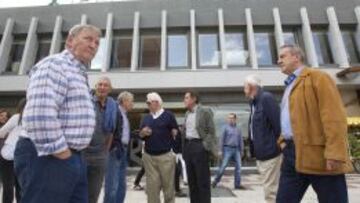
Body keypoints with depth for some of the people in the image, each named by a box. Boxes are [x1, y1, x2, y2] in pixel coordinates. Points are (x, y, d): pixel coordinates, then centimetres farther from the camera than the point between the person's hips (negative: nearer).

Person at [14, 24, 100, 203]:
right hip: (49, 159, -10)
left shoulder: (80, 74, 19)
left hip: (74, 157, 10)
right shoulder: (54, 64, -10)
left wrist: (71, 154, 20)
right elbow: (38, 116, -25)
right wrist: (60, 153, -18)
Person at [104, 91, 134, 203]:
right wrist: (116, 147, -17)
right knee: (112, 186, -6)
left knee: (122, 186, 13)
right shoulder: (115, 111, -9)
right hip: (114, 151, -9)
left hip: (123, 152, 9)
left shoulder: (125, 115, 18)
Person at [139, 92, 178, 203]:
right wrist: (143, 132, -5)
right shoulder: (146, 118, 13)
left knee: (168, 185, 7)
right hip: (149, 157, 4)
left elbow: (176, 133, 3)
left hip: (166, 156, -3)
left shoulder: (168, 115, 0)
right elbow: (140, 135, 14)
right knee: (152, 186, 9)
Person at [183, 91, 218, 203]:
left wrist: (212, 149, -13)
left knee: (203, 179, 1)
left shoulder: (205, 111, -5)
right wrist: (184, 147, 14)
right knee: (191, 179, 13)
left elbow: (211, 131, -7)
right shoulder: (187, 114, 15)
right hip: (188, 146, 7)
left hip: (199, 145, -7)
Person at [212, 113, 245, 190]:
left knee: (238, 167, 3)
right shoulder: (226, 128, 0)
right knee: (223, 166, -3)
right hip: (228, 149, -4)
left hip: (236, 150, 4)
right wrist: (221, 150, -4)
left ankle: (237, 184, 14)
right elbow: (222, 139, -1)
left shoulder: (238, 129, 11)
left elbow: (241, 141, 16)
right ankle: (215, 181, 12)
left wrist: (241, 151, 13)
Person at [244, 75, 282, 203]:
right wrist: (254, 151, 13)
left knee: (271, 191, 0)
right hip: (261, 154, 9)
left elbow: (278, 125, -20)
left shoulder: (266, 98, -14)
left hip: (270, 153, -9)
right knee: (270, 189, 18)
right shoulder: (254, 102, 14)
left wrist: (278, 147, -17)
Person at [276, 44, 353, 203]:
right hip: (292, 153, 8)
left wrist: (335, 153, -21)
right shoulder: (290, 86, 23)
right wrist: (283, 141, 12)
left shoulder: (317, 77, -2)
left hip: (318, 154, -7)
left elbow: (334, 115, -14)